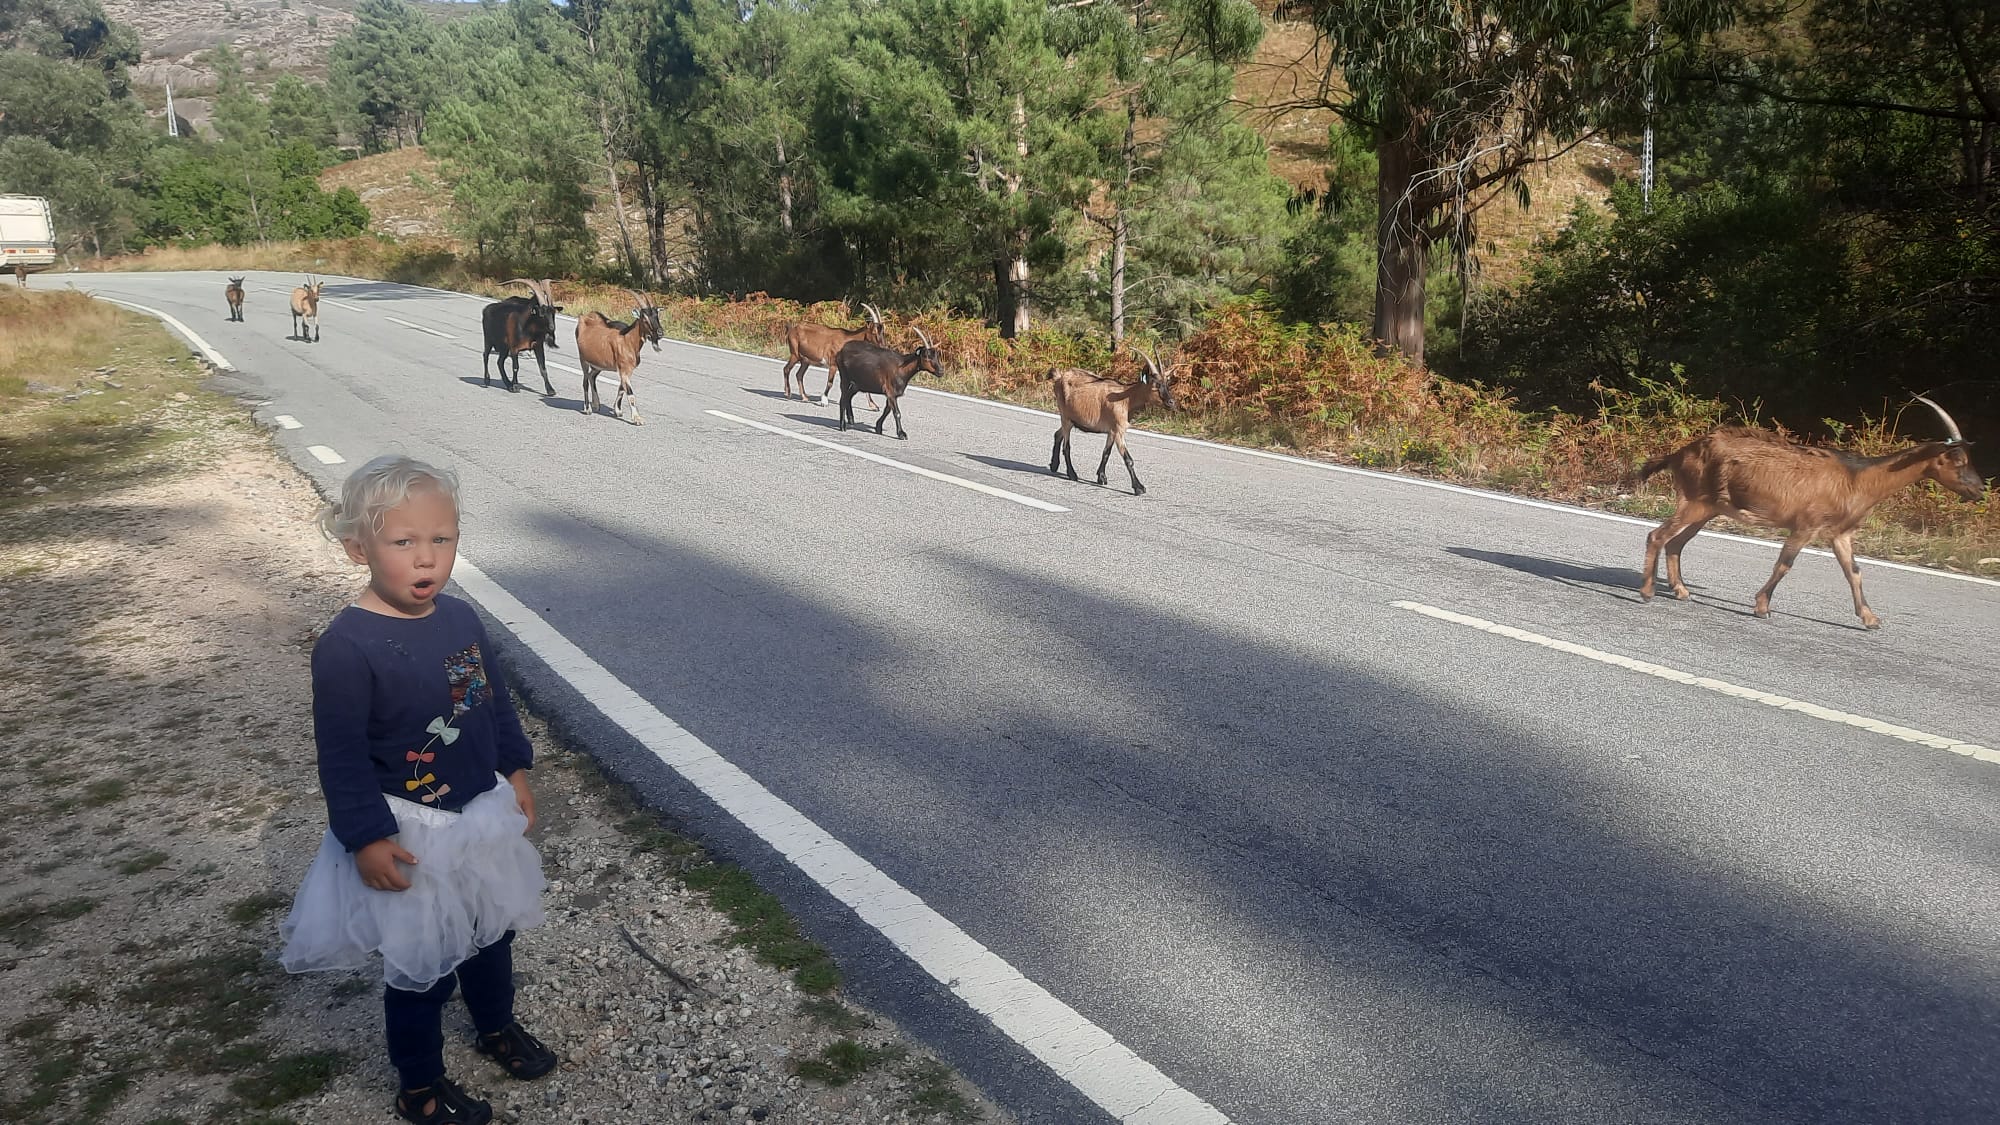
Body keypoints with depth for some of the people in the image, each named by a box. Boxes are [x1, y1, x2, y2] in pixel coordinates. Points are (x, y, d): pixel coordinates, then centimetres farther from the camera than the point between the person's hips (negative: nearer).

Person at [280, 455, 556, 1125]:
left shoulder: (460, 619, -4)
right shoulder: (347, 647, -24)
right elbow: (341, 754, -20)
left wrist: (516, 774, 12)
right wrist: (367, 838, -18)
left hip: (484, 814, 7)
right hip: (410, 833, -6)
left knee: (491, 928, 25)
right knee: (423, 963, 10)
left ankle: (497, 1025, 52)